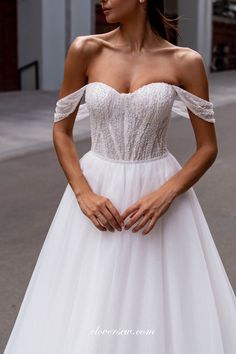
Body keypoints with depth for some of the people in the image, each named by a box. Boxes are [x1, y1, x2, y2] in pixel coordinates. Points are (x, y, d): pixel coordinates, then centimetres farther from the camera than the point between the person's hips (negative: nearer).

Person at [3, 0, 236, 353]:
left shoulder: (185, 61, -7)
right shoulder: (85, 50, -5)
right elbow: (61, 130, 1)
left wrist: (165, 195, -17)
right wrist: (83, 195, -12)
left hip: (159, 192, -1)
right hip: (96, 188, 1)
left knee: (160, 303, 7)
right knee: (86, 309, 9)